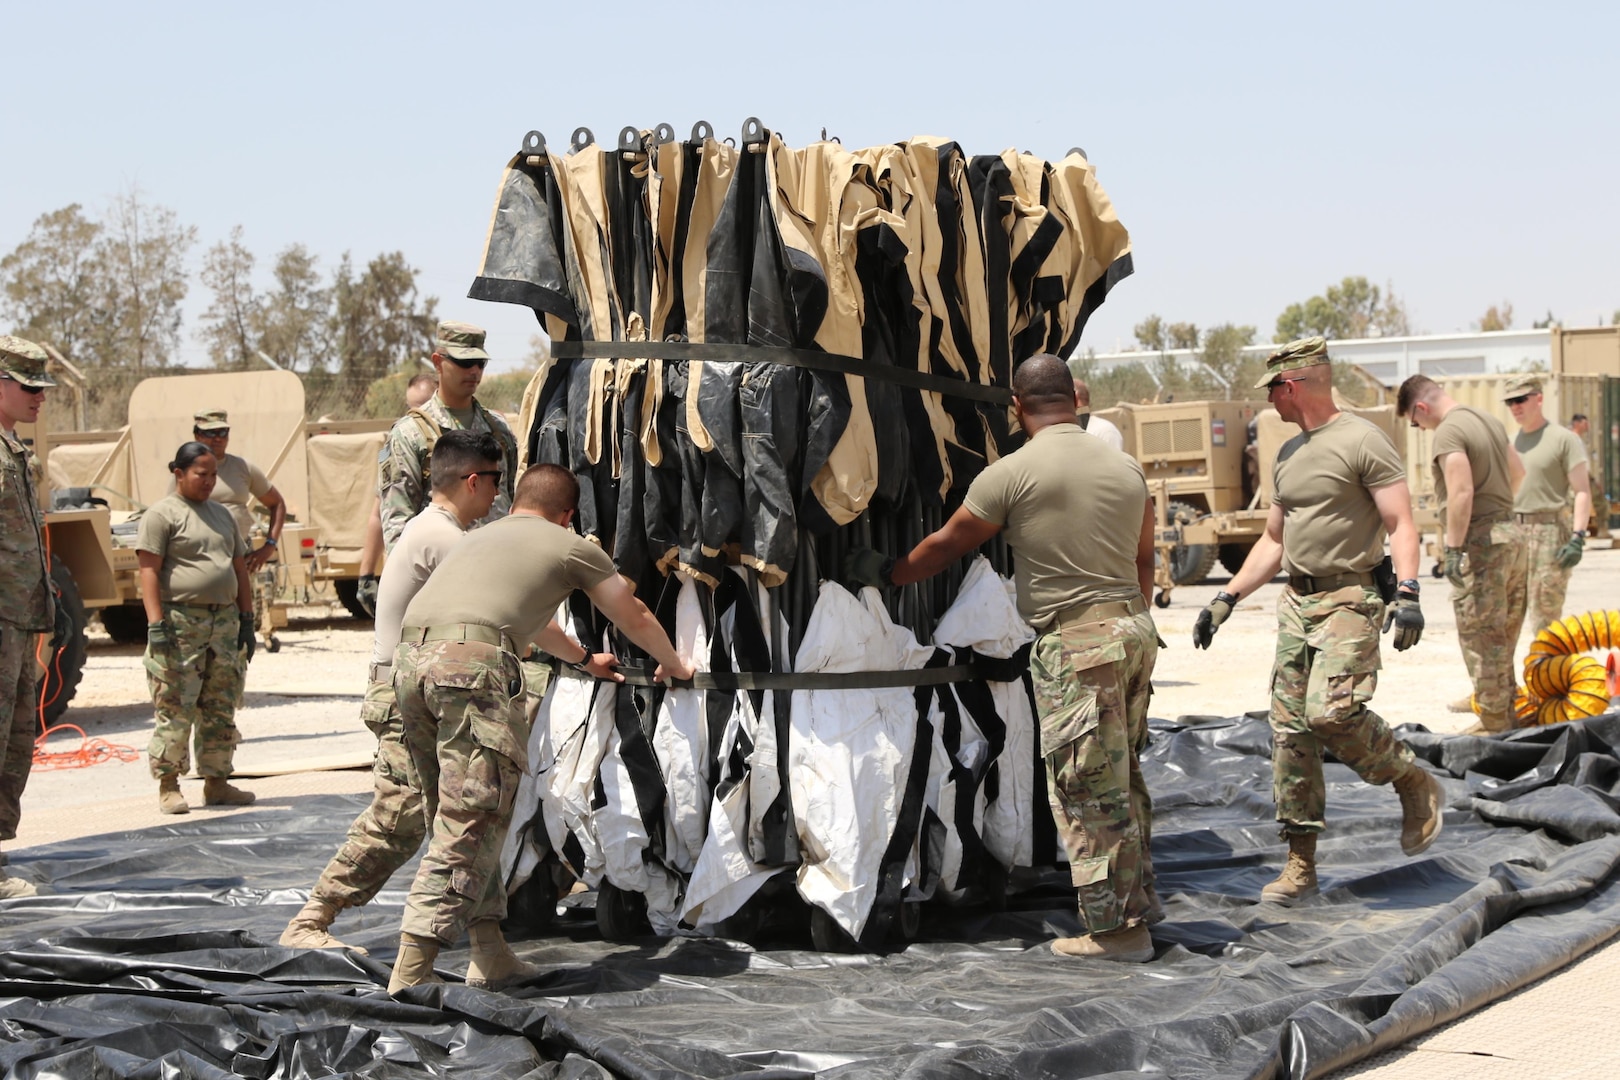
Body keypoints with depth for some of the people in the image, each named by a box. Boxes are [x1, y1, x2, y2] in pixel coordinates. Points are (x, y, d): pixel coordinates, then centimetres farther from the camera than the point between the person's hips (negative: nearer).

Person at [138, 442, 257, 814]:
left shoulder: (222, 514, 19)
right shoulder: (162, 514, -3)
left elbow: (240, 570, 22)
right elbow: (149, 571, -9)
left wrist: (246, 621, 15)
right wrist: (156, 625, -17)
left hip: (224, 621, 7)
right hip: (181, 622, -7)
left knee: (221, 711, 8)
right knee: (175, 710, -6)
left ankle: (217, 782, 15)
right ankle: (168, 786, 0)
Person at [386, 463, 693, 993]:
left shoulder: (479, 537, 36)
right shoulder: (570, 546, 19)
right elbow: (634, 617, 34)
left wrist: (582, 658, 71)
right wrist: (673, 665, 54)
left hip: (409, 659, 7)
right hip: (473, 662, -7)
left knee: (454, 820, 17)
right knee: (468, 829, -7)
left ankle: (491, 956, 20)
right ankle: (409, 977, -14)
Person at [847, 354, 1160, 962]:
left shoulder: (1012, 473, -7)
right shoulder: (1126, 469, 10)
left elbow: (945, 547, 4)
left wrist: (884, 572, 20)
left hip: (1074, 642, -7)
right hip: (1135, 630, 7)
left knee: (1088, 789, -1)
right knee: (1120, 779, 18)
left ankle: (1115, 930, 2)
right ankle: (1138, 902, 25)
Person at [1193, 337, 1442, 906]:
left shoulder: (1362, 442, -8)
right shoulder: (1288, 455, 19)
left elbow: (1401, 524, -13)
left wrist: (1407, 593, -26)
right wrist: (1227, 598, 22)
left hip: (1349, 602, -8)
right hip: (1295, 603, 8)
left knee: (1331, 712, -24)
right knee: (1289, 731, 3)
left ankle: (1415, 783, 2)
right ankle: (1301, 866, 8)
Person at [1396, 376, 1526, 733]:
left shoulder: (1448, 432, -15)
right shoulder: (1490, 420, 14)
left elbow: (1461, 491, -25)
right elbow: (1517, 471, 27)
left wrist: (1454, 549, -22)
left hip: (1479, 542, -9)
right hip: (1510, 533, 9)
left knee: (1480, 637, -3)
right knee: (1503, 635, 19)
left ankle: (1497, 725, 1)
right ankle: (1496, 703, 31)